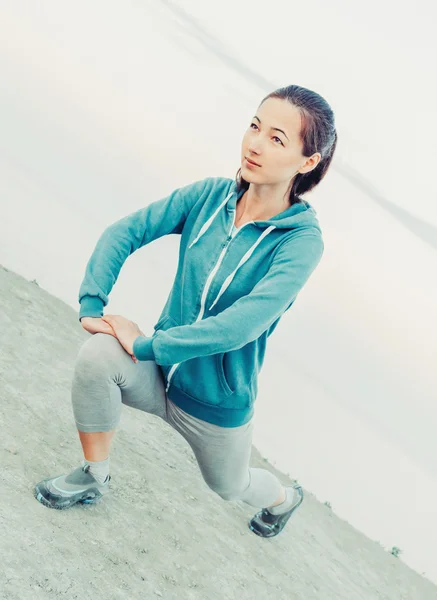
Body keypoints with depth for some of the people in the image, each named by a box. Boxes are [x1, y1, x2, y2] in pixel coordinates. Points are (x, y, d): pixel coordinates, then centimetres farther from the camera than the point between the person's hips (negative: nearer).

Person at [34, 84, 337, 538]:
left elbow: (241, 325, -33)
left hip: (217, 403, -2)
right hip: (161, 369, 3)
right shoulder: (209, 195, -11)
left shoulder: (302, 240, -25)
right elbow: (124, 232, -9)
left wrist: (146, 345, -30)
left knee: (229, 486, 23)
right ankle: (93, 477, -2)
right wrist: (91, 305, -21)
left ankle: (284, 498, 62)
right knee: (97, 355, -29)